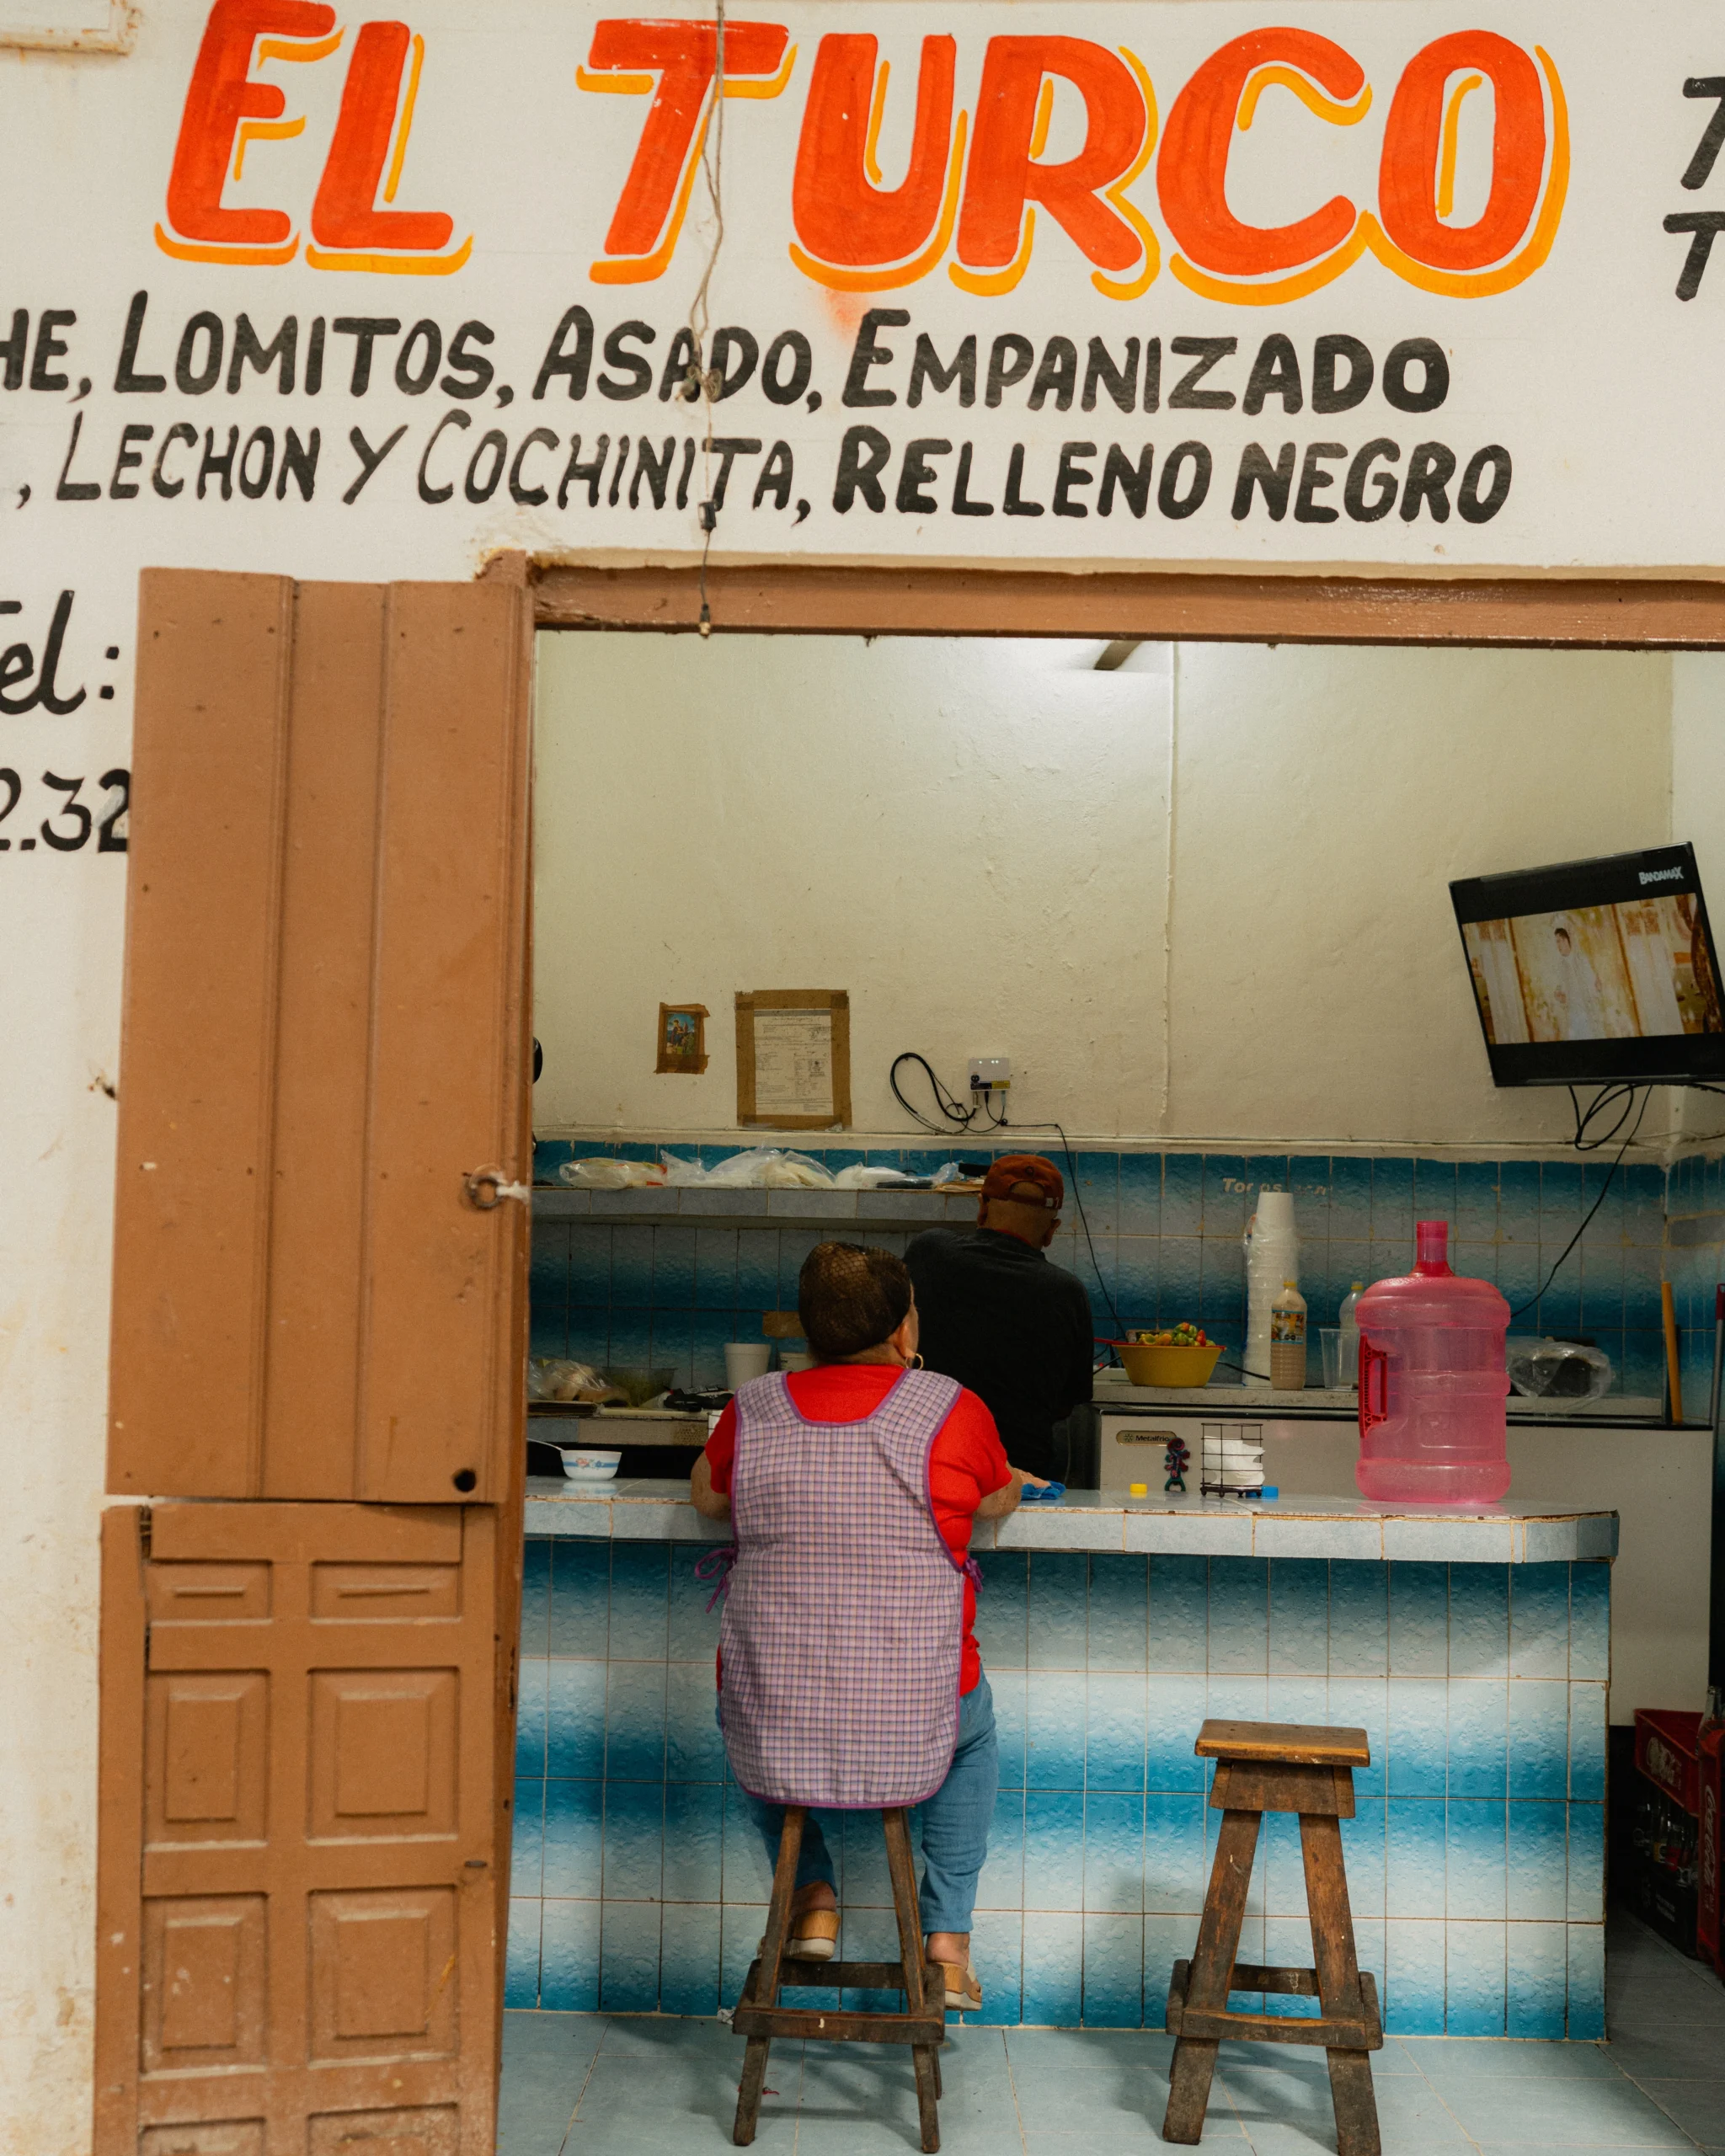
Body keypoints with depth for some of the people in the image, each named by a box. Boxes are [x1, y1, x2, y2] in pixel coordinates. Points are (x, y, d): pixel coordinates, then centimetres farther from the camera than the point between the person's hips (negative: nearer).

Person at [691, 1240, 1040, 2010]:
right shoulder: (951, 1410, -9)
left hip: (775, 1727, 1)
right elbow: (1000, 1501, 11)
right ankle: (947, 1936, 27)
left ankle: (812, 1896, 26)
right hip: (914, 1729, -1)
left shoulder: (753, 1409, -3)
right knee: (974, 1737, 35)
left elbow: (706, 1497, 17)